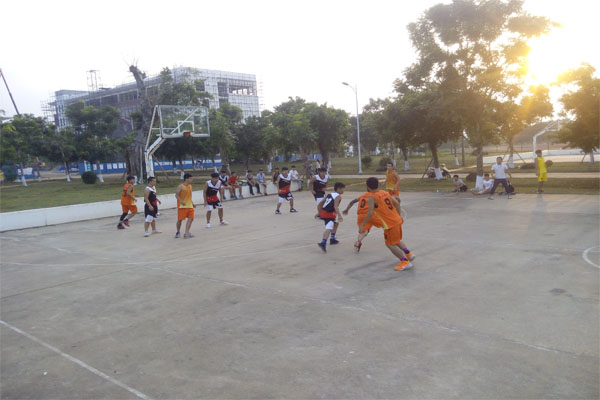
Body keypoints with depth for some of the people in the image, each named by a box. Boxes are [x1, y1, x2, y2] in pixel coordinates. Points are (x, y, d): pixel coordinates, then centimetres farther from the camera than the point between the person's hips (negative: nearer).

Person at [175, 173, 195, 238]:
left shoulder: (190, 186, 12)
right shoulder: (180, 186, -12)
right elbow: (176, 195, -18)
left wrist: (192, 203, 17)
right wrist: (181, 201, -32)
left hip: (189, 206, 7)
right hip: (182, 206, -7)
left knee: (191, 218, -2)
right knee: (180, 219, 0)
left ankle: (186, 233, -1)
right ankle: (178, 232, 19)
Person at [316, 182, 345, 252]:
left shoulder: (329, 195, 20)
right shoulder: (338, 196, -4)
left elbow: (319, 205, 21)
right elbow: (335, 206, -21)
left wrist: (319, 213, 31)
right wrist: (339, 215, -29)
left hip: (323, 212, 9)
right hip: (329, 214, -9)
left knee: (336, 223, 31)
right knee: (329, 228, -23)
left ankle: (332, 239, 35)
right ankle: (323, 243, -43)